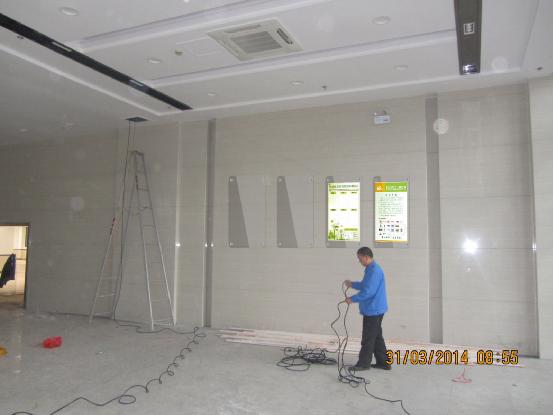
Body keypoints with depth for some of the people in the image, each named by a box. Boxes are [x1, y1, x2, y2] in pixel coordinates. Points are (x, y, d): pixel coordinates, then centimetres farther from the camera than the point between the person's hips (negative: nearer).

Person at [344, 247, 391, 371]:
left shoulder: (374, 271, -22)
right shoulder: (370, 269, 11)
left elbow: (368, 291, -26)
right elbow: (365, 285, 24)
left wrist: (352, 299, -18)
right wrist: (352, 284, 14)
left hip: (373, 310, -10)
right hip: (375, 309, 10)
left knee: (368, 338, 1)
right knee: (377, 336, 16)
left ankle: (363, 363, 11)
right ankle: (383, 362, 23)